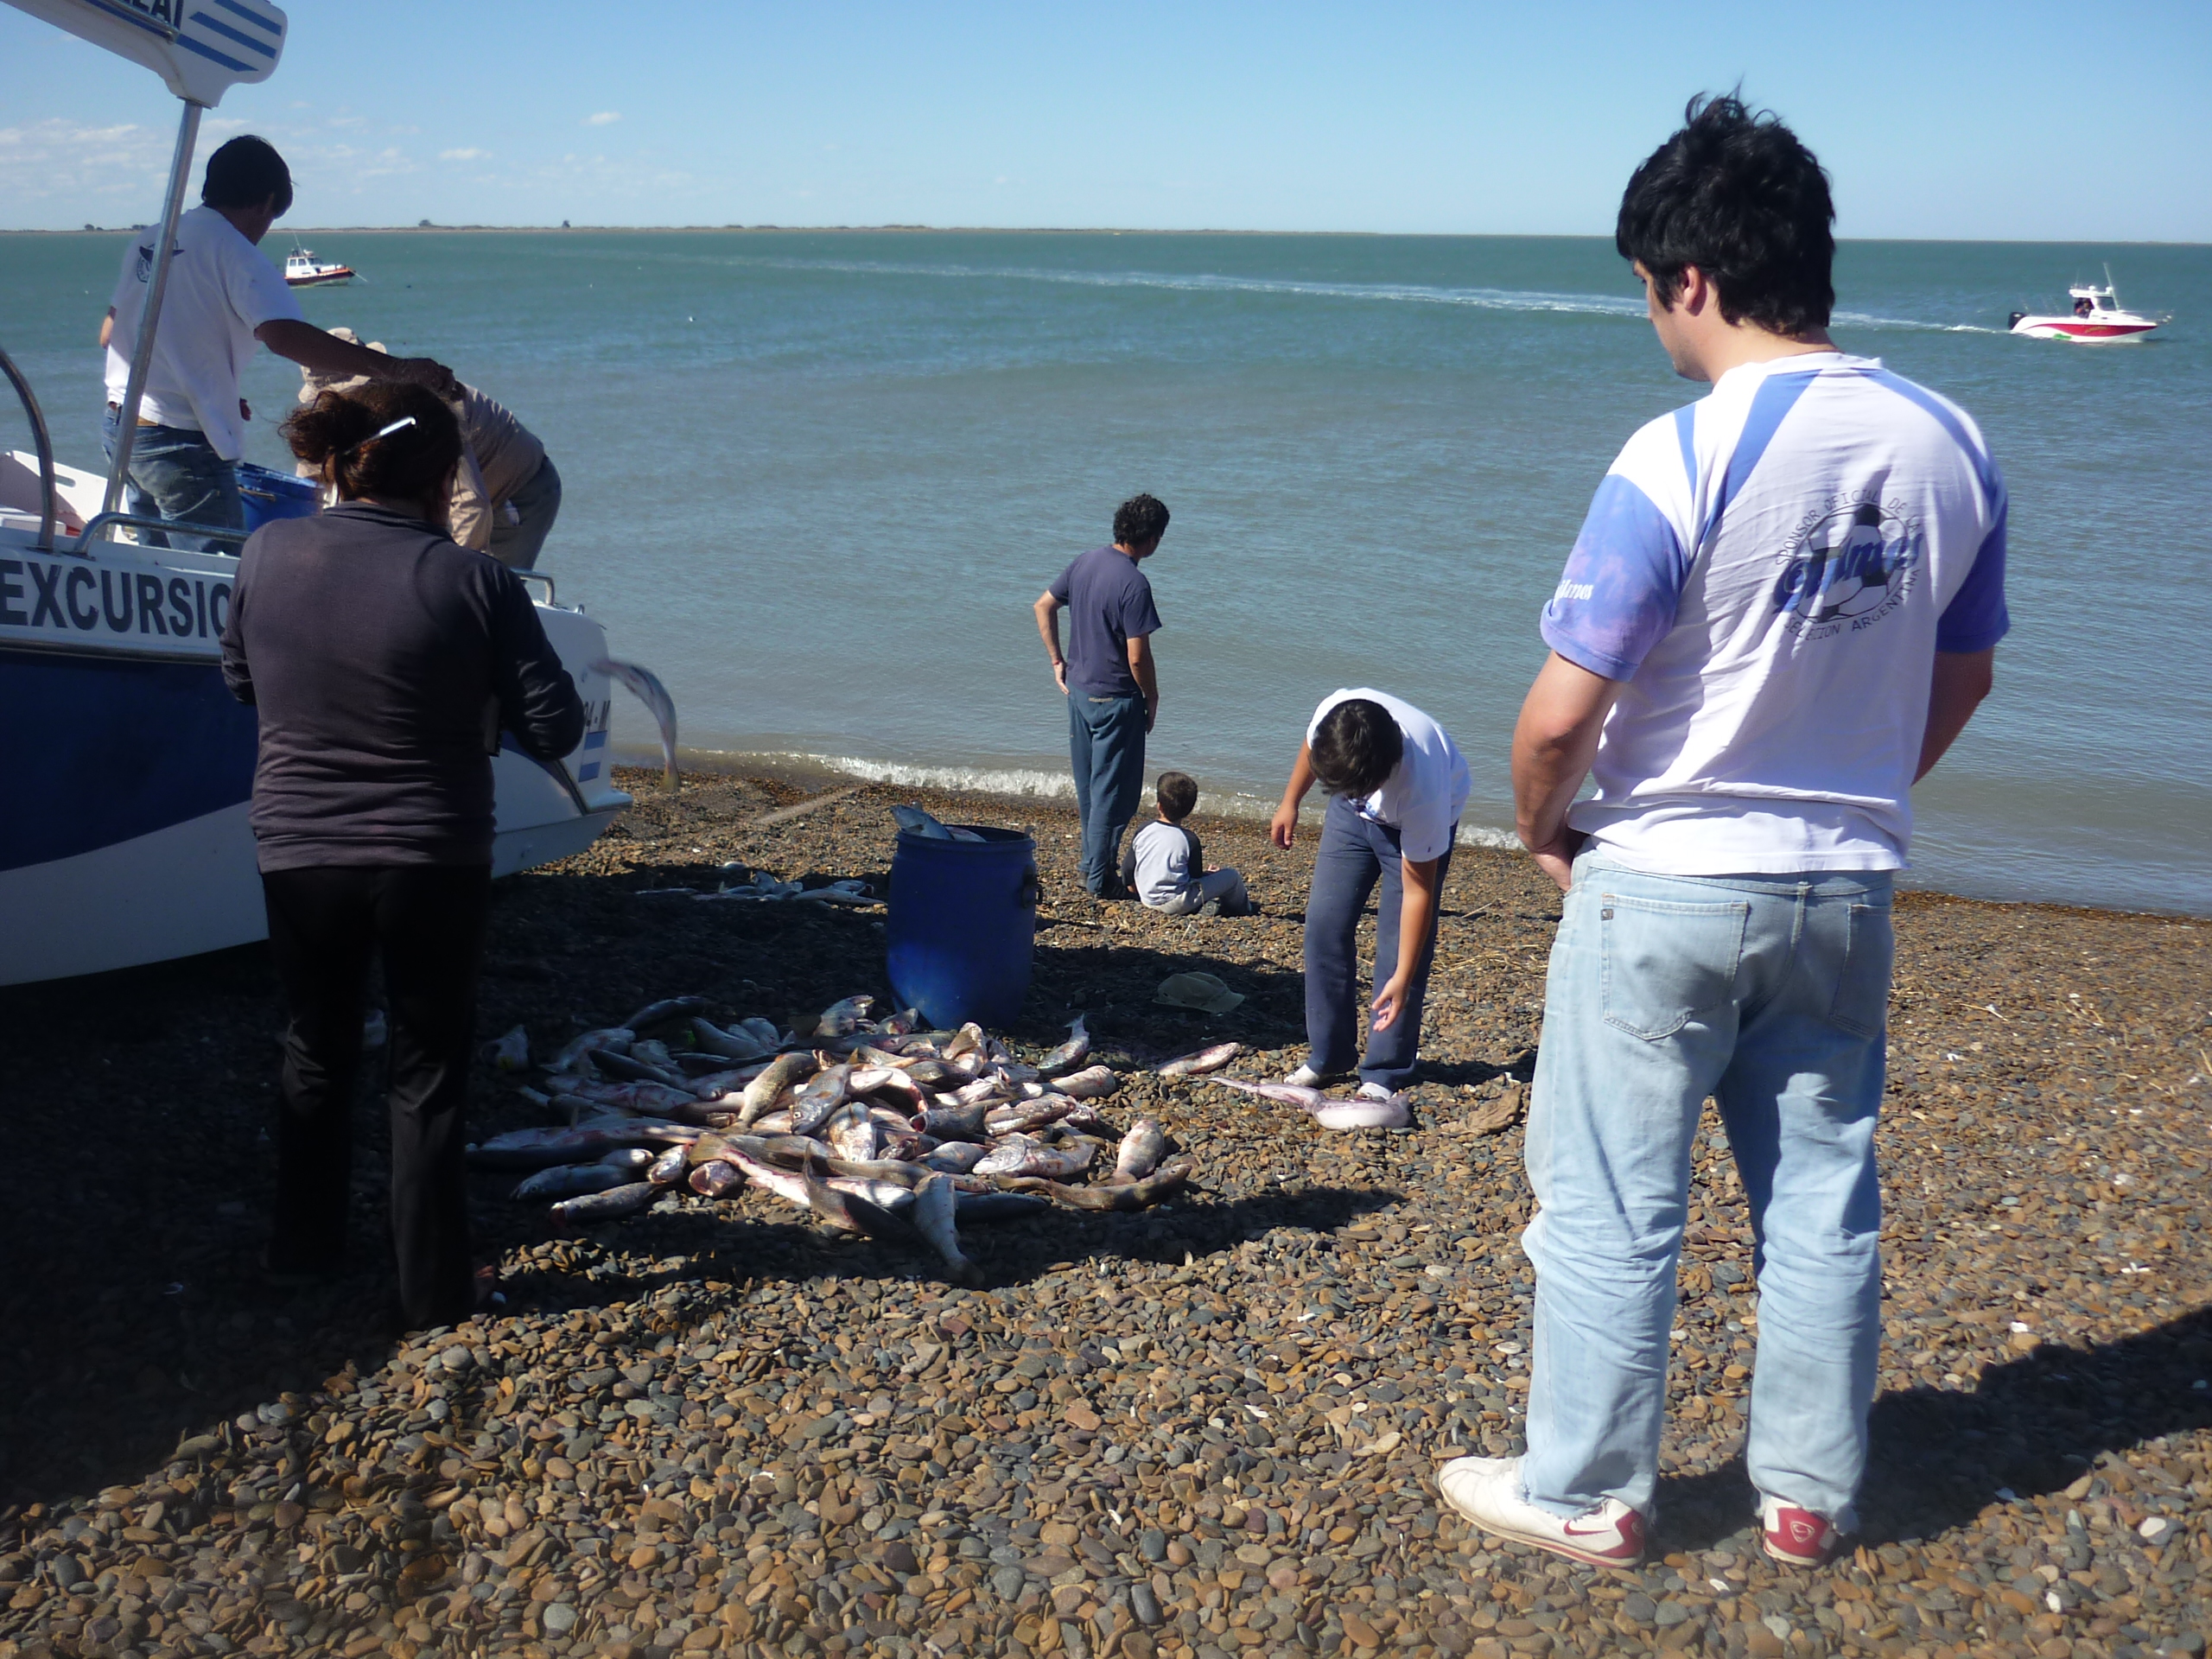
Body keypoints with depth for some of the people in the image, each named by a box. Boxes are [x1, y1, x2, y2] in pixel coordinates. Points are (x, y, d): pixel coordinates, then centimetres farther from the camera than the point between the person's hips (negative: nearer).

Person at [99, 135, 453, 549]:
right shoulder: (232, 250, -12)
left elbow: (109, 334, 19)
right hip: (180, 441, -9)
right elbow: (285, 336, -29)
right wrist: (395, 368, -34)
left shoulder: (148, 239, 13)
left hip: (119, 424, 9)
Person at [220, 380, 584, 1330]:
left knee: (315, 1052, 24)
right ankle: (432, 1290, 19)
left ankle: (305, 1246, 38)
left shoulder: (268, 553, -5)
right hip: (434, 865, -3)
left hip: (297, 854, 3)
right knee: (427, 1073, 12)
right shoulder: (473, 582, -16)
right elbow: (555, 729, -11)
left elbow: (240, 678, 12)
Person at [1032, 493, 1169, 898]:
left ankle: (1091, 862, 32)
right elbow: (1138, 657, -22)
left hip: (1078, 690, 8)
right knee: (1112, 790, 3)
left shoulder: (1087, 561, 2)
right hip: (1115, 700, -8)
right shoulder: (1134, 584, -22)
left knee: (1088, 785, 19)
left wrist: (1057, 660, 16)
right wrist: (1152, 699, -6)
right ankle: (1101, 878, 9)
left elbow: (1043, 606, 12)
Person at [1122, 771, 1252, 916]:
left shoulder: (1142, 832, 0)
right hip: (1178, 904, -6)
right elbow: (1196, 877, -5)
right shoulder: (1190, 839, -11)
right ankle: (1242, 909, 20)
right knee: (1232, 876, 3)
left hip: (1148, 902, 6)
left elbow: (1127, 869, 5)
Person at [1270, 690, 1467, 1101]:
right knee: (1324, 922, 0)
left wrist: (1402, 978, -29)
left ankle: (1385, 1073, 2)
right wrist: (1290, 802, 7)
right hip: (1353, 816, 4)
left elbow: (1416, 890, -32)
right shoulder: (1333, 714, -35)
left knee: (1400, 940, -10)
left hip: (1421, 820, -4)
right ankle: (1328, 1056, 12)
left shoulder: (1421, 789, -43)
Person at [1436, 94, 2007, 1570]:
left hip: (1661, 891, -6)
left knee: (1613, 1212, 9)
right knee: (1822, 1196, 17)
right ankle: (1810, 1494, 31)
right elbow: (1962, 677, 11)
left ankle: (1589, 1496, 24)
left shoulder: (1680, 462, -21)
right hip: (1848, 891, 6)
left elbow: (1560, 715, -21)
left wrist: (1542, 828, -1)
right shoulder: (1951, 447, -1)